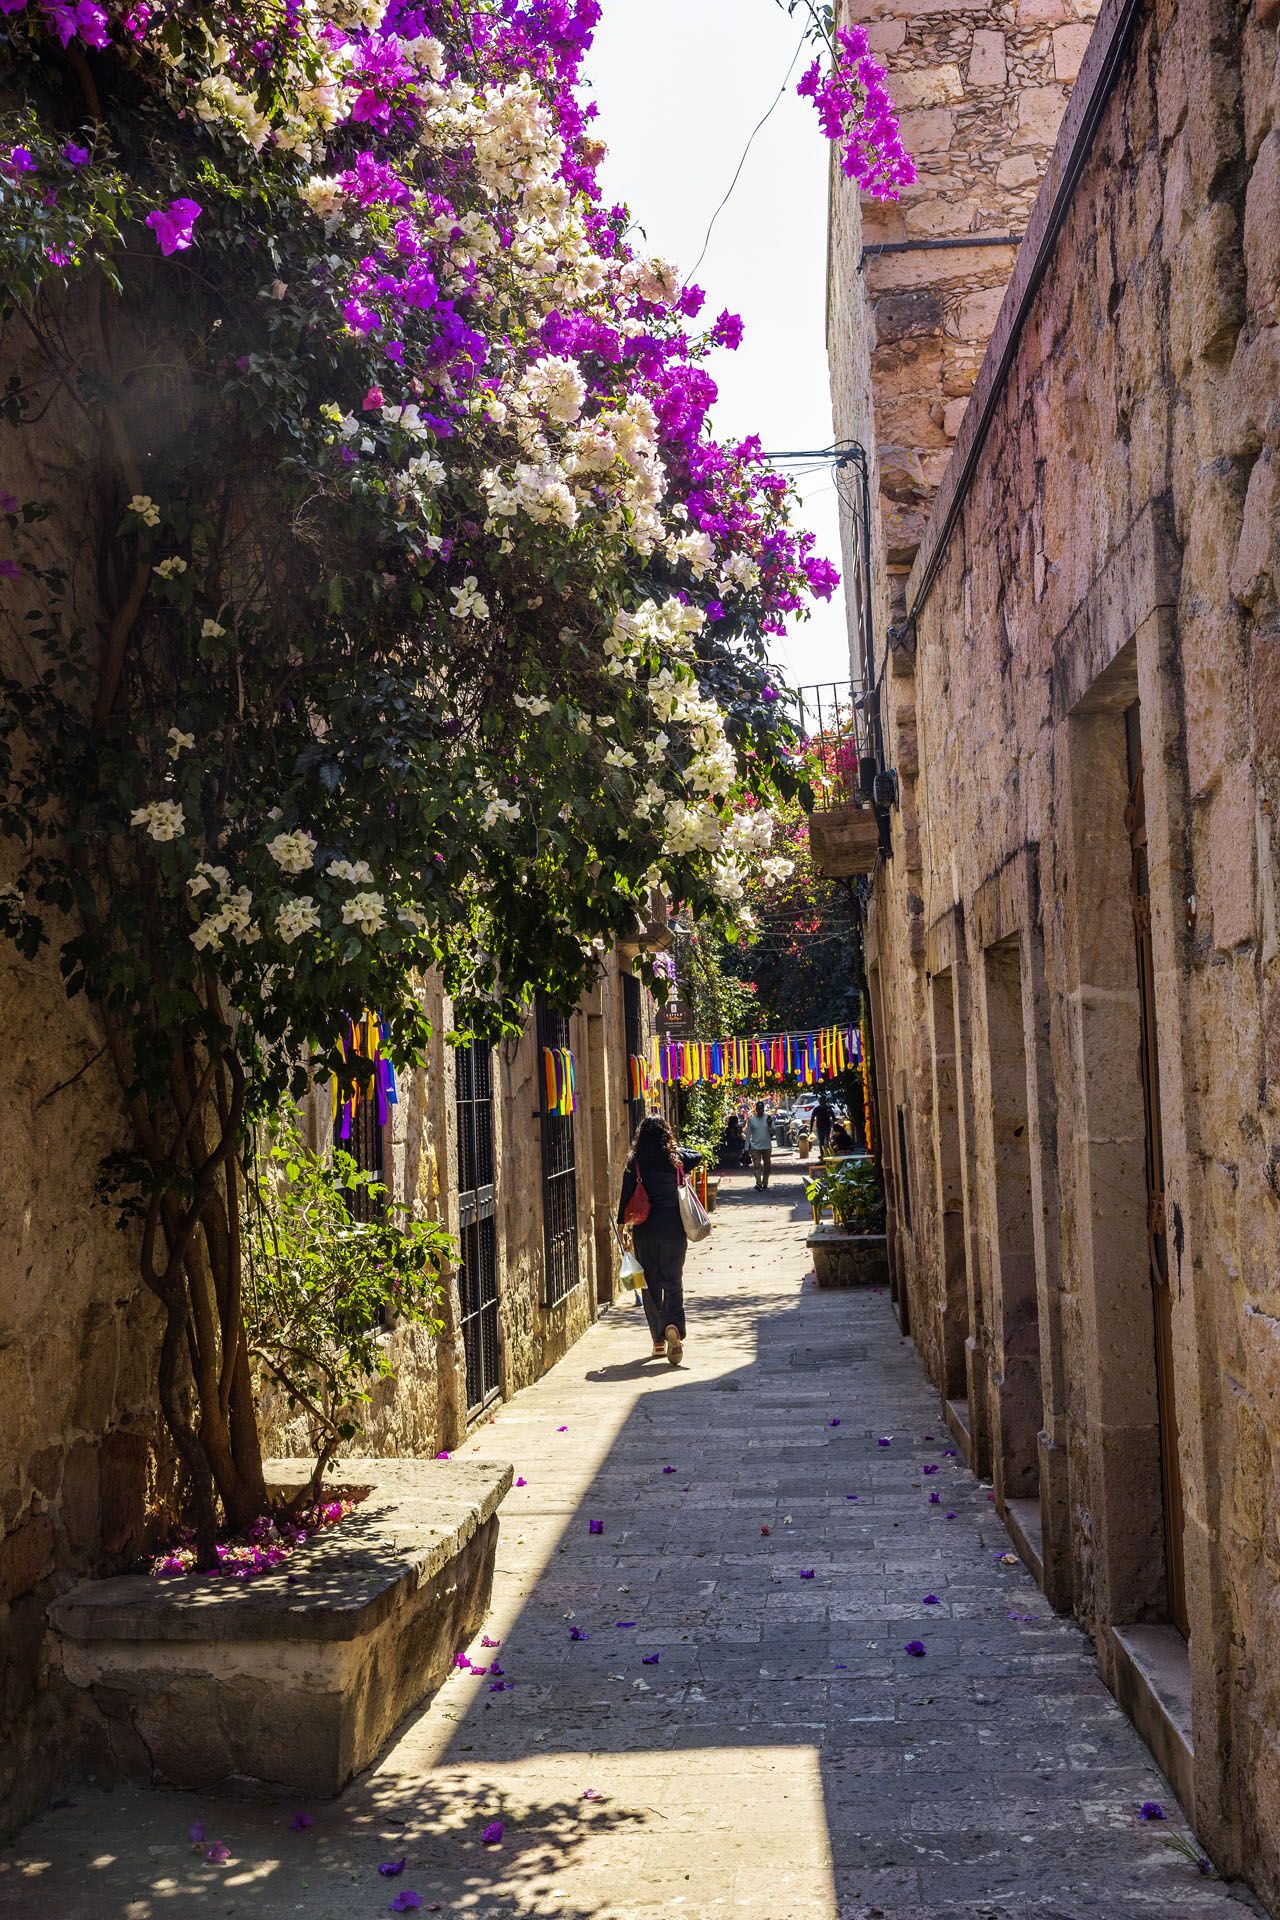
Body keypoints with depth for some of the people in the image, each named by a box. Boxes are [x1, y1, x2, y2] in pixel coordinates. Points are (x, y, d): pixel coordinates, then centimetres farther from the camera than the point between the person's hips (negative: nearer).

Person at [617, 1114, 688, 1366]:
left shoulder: (635, 1163, -3)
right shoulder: (676, 1160, -1)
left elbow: (627, 1195, -3)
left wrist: (622, 1225, 4)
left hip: (645, 1231, 0)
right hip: (673, 1229, 0)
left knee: (651, 1285, 11)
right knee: (673, 1283, 3)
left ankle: (658, 1340, 13)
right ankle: (674, 1327, -22)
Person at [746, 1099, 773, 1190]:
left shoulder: (768, 1118, 1)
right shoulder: (751, 1119, 2)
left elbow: (772, 1132, 1)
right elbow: (748, 1134, 5)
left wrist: (769, 1125, -19)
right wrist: (747, 1147, 2)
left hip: (767, 1146, 1)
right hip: (755, 1147, -1)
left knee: (767, 1166, 8)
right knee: (757, 1165, -12)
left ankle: (765, 1184, 20)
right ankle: (758, 1184, -21)